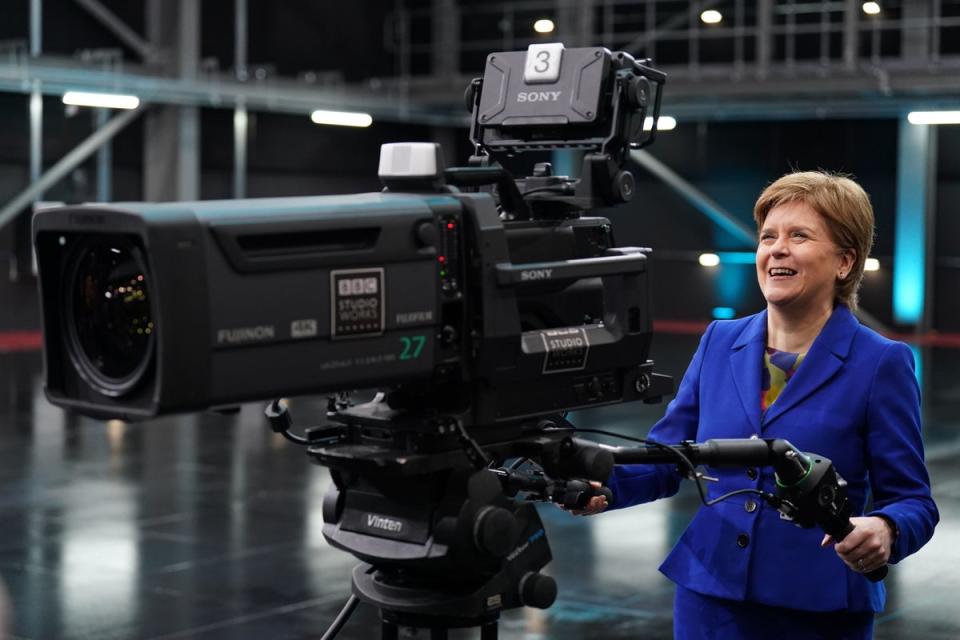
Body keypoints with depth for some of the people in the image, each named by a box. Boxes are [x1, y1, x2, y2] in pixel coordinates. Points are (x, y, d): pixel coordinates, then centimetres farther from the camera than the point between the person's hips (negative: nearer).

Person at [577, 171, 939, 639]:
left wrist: (884, 530, -29)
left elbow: (912, 500, -6)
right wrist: (601, 484, -14)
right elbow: (664, 460, 6)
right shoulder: (720, 341, 5)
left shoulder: (880, 364, -7)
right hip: (709, 595, 4)